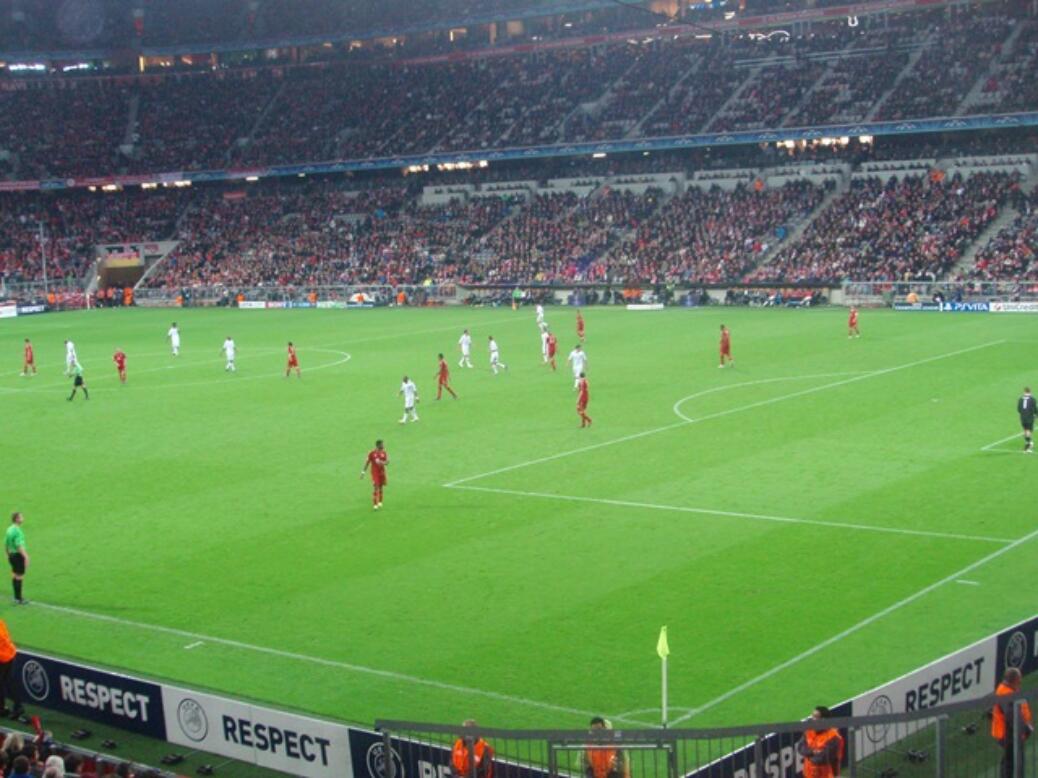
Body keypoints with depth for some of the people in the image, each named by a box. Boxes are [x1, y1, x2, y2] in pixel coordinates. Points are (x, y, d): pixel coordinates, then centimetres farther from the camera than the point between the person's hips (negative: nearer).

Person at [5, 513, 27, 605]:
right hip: (18, 556, -9)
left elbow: (6, 543, 15)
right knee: (19, 577, -2)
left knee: (15, 576, 17)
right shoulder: (17, 531, -22)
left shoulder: (9, 529, 7)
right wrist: (26, 557, -26)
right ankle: (19, 599, 3)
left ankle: (17, 597, 26)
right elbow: (19, 546, -27)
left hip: (11, 555, 9)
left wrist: (8, 555, 26)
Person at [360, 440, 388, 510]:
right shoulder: (372, 453, -9)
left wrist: (382, 462, -26)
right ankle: (375, 504, -10)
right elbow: (367, 462, -1)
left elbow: (387, 461, -3)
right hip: (375, 472, -4)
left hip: (382, 472, 4)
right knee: (375, 487, -10)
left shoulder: (384, 453, 1)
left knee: (381, 487, 13)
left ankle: (380, 502, 30)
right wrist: (363, 472, 0)